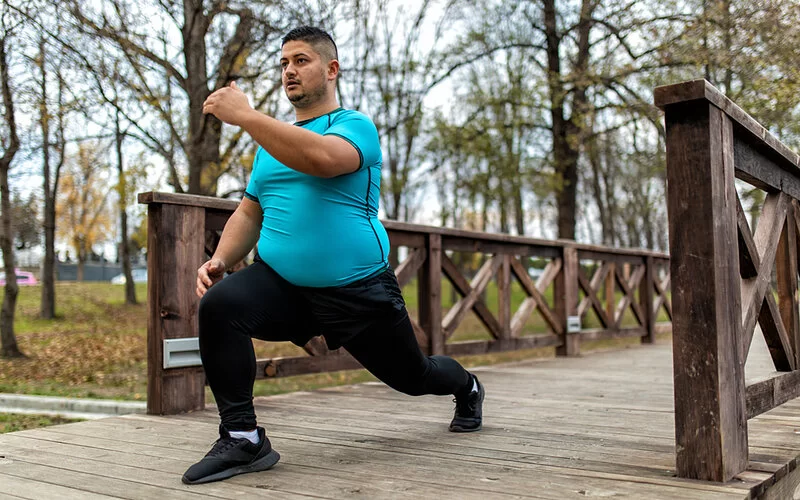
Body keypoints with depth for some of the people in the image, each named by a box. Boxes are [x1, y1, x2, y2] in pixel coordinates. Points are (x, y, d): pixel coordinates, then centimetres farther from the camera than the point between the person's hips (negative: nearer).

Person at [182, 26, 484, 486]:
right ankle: (243, 440, -15)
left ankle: (467, 387, 51)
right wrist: (221, 260, -3)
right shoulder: (274, 140, 13)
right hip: (280, 284, 4)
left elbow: (320, 158, -32)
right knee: (219, 305, -27)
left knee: (412, 377, 14)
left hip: (358, 292, -4)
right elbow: (250, 213, 15)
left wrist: (244, 115, -31)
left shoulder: (356, 126, -7)